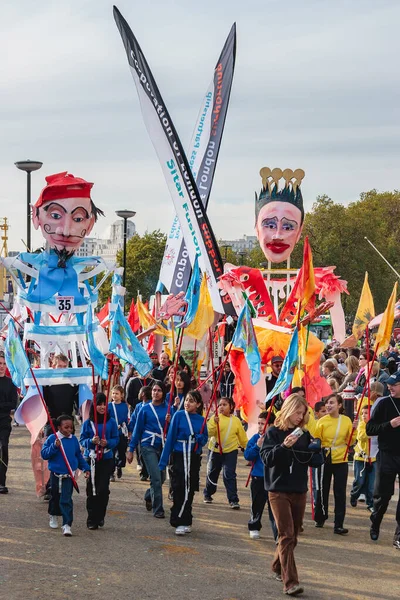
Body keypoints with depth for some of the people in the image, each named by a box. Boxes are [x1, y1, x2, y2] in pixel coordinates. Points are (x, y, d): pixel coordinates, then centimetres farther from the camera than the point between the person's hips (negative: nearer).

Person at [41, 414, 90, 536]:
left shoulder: (74, 439, 2)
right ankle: (53, 515, 45)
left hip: (69, 475, 0)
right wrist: (54, 446, -25)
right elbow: (44, 454, -12)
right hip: (55, 474, 0)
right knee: (55, 497, 18)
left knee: (66, 500, -9)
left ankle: (67, 525, -11)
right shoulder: (52, 439, -8)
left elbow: (79, 455, 13)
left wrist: (85, 468, 13)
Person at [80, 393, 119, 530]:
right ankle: (92, 520, 10)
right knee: (91, 490, 1)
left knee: (103, 489, -7)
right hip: (91, 459, 0)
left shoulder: (111, 422, 3)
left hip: (106, 459, 0)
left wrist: (107, 443, -15)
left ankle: (100, 517, 11)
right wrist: (91, 441, -17)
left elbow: (116, 439, 4)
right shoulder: (88, 423, 2)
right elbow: (82, 440, 2)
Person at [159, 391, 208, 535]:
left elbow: (205, 438, 14)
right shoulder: (179, 415, -6)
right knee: (180, 490, -10)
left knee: (190, 491, 8)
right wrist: (163, 461, -7)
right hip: (179, 457, -4)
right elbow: (170, 438, -5)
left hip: (194, 458, 4)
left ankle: (185, 521, 19)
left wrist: (201, 438, -12)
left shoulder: (201, 420, 4)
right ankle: (180, 522, -5)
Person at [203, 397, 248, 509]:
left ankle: (233, 500, -8)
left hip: (230, 451, -1)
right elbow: (209, 433, -16)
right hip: (215, 450, 1)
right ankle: (208, 494, 35)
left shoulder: (236, 420, 0)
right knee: (212, 474, 15)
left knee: (229, 475, -9)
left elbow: (242, 437, 9)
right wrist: (214, 423, -30)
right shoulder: (215, 418, -4)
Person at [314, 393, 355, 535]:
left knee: (340, 492, 0)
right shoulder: (322, 421, -5)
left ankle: (338, 525, 2)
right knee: (323, 490, 9)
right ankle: (320, 519, 27)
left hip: (341, 461, 1)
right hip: (324, 460, -1)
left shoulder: (346, 420, 0)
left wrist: (353, 430, -10)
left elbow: (350, 441, 5)